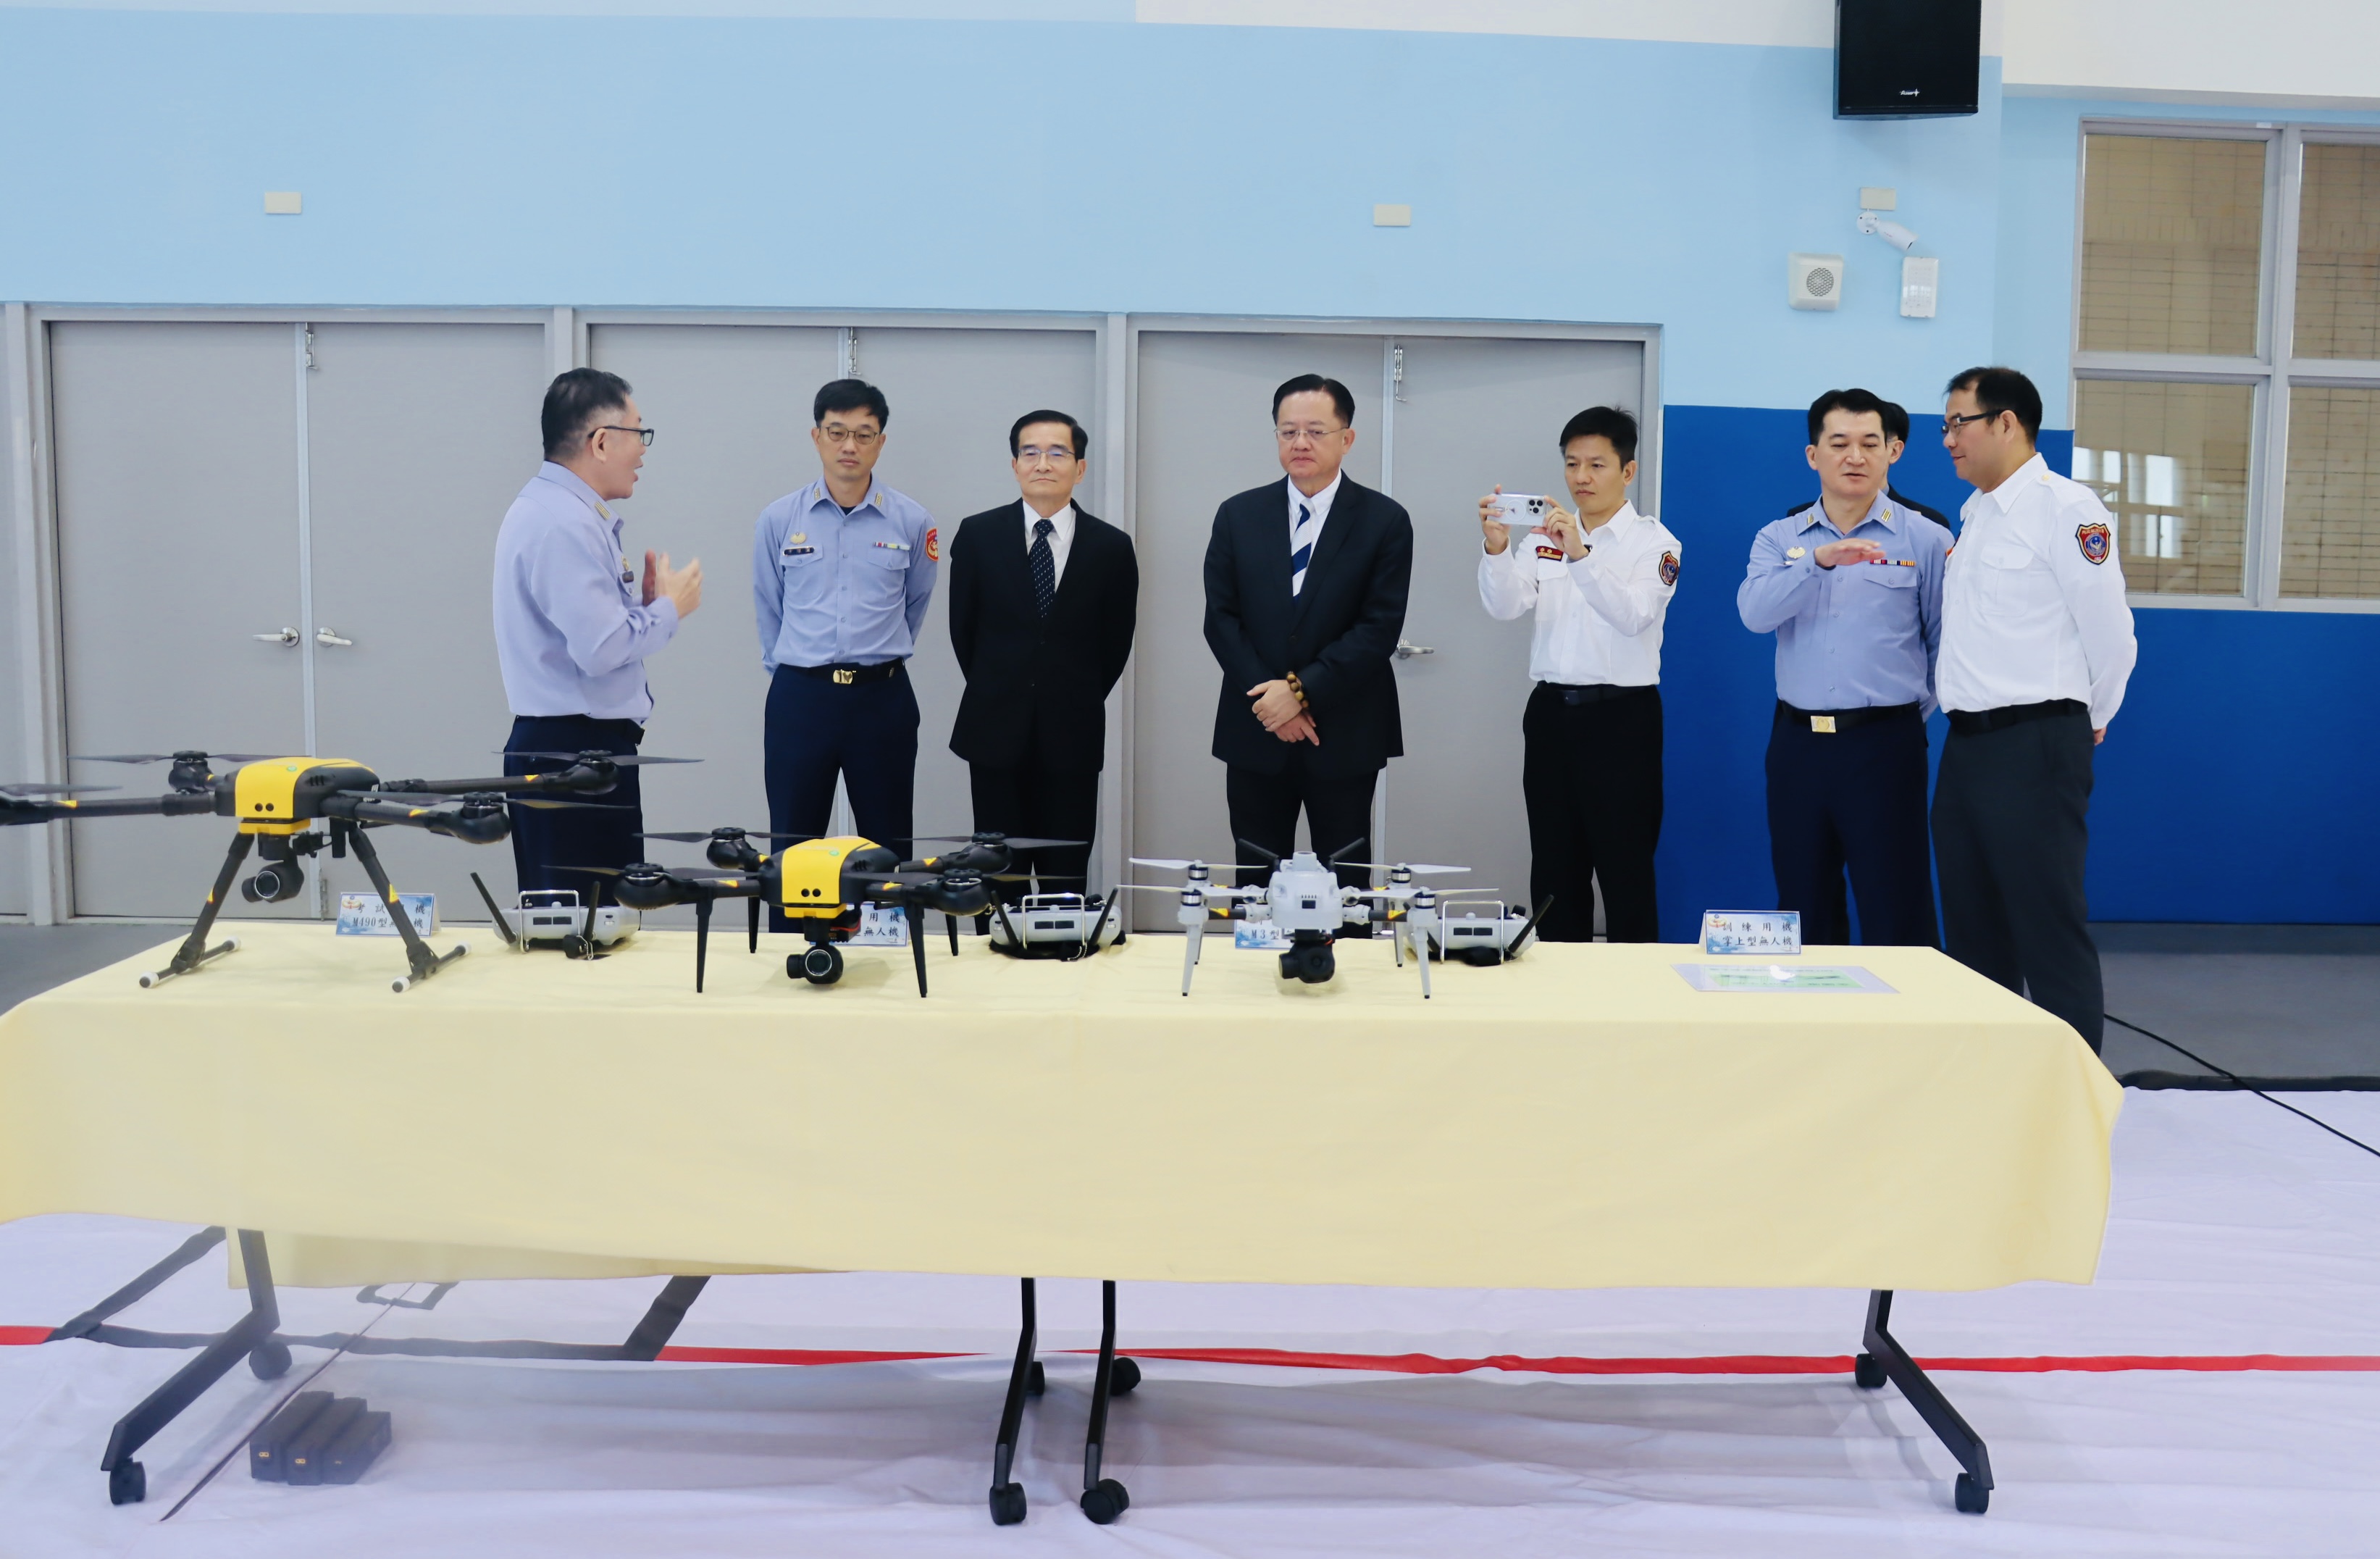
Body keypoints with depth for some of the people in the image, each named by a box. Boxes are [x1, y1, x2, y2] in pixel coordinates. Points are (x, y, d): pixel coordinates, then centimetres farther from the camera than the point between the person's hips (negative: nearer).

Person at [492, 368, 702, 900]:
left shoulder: (551, 509, 15)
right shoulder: (564, 523, -17)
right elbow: (601, 649, -23)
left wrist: (644, 601, 7)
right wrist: (669, 609, -8)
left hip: (566, 749, 10)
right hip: (578, 754, -10)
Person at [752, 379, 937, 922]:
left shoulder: (911, 523, 0)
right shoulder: (778, 521, 2)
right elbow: (769, 612, 13)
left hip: (883, 699, 0)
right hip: (800, 699, 0)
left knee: (888, 848, 6)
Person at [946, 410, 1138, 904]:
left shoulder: (1112, 547, 1)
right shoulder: (978, 535, 2)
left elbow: (1116, 642, 8)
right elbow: (963, 628, 8)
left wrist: (1077, 702, 9)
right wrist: (994, 694, 9)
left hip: (1073, 736, 0)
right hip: (996, 733, 0)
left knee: (1067, 876, 3)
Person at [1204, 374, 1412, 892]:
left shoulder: (1384, 520, -2)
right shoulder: (1238, 515, 6)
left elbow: (1380, 629, -8)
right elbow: (1221, 619, 2)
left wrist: (1302, 690, -15)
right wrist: (1270, 699, -10)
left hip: (1345, 735, -2)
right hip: (1255, 733, 2)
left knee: (1344, 886, 5)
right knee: (1256, 885, 7)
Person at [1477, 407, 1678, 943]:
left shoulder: (1653, 541, -3)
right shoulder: (1545, 535, 10)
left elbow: (1634, 615, -20)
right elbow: (1505, 607, -4)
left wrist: (1580, 555, -33)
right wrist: (1496, 549, -23)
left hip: (1622, 716, -4)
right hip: (1550, 712, 5)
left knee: (1625, 870, 1)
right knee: (1553, 867, 11)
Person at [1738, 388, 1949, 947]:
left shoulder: (1925, 539, 2)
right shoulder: (1778, 539, 8)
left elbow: (1946, 643, 5)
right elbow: (1755, 612, -12)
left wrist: (1916, 711, 3)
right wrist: (1819, 561, -24)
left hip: (1884, 744, -3)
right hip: (1797, 743, 3)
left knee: (1896, 919, -3)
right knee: (1804, 915, 11)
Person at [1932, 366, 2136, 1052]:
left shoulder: (2066, 508, -10)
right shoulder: (1975, 515, 16)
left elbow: (2111, 635, -10)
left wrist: (2089, 722, 3)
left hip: (2035, 746, -8)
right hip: (1968, 742, 9)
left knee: (2051, 931, -5)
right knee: (1973, 930, 13)